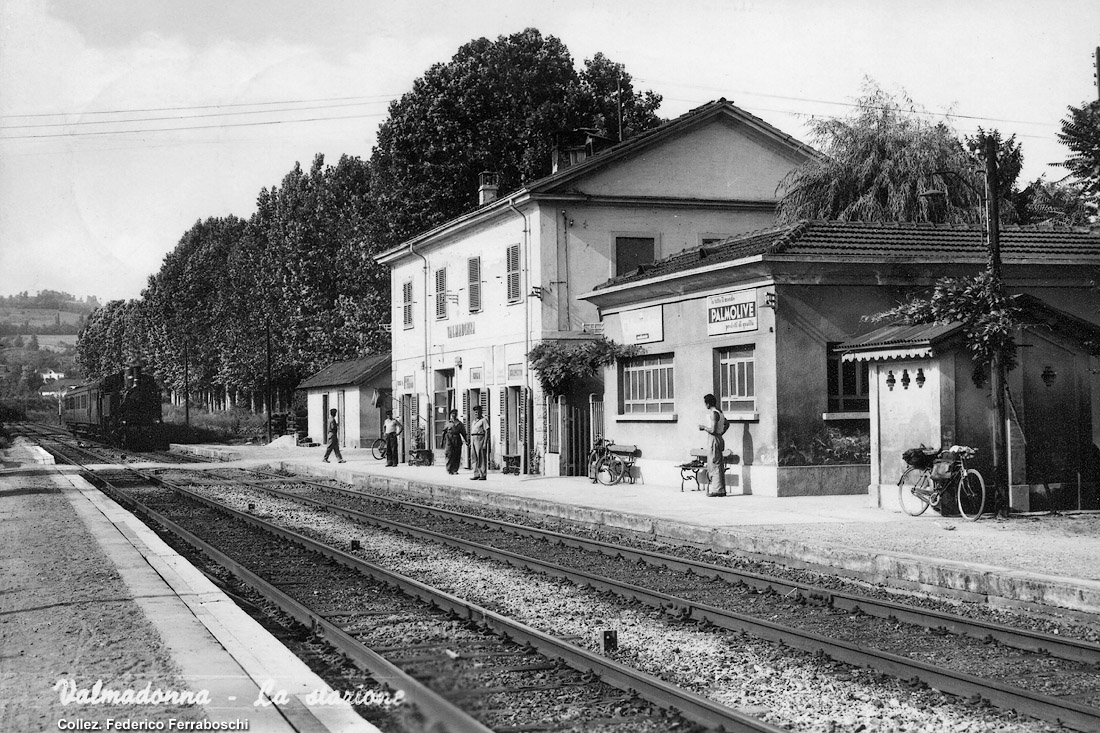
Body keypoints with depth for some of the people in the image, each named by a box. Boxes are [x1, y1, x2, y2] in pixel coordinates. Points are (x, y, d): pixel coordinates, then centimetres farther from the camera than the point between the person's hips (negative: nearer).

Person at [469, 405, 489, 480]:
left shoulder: (484, 420, -7)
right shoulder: (473, 421, 17)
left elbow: (487, 432, -12)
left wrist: (485, 443, -18)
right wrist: (470, 443, 15)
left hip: (480, 439, -8)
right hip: (473, 440, 8)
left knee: (482, 458, -6)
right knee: (475, 458, 6)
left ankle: (483, 475, -4)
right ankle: (476, 475, 10)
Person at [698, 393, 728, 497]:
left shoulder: (713, 413, -16)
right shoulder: (719, 412, 13)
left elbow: (713, 430, -22)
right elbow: (727, 423, 28)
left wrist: (704, 427, -7)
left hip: (714, 439, -9)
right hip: (719, 439, 9)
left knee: (714, 465, -5)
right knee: (719, 465, 11)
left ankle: (717, 490, -5)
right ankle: (721, 489, 14)